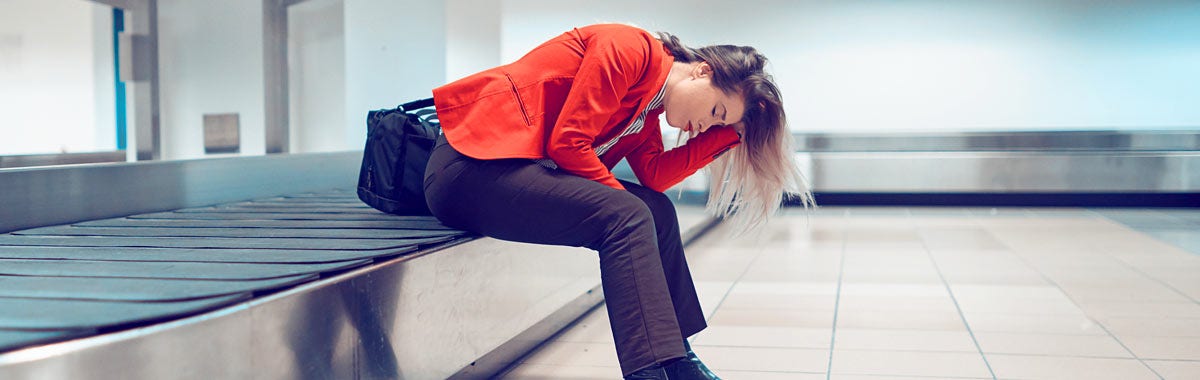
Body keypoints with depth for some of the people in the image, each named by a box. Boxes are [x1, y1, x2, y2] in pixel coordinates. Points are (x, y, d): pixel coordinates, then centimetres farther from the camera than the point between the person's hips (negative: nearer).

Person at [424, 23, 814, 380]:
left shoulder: (647, 107, 15)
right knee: (626, 217, -22)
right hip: (472, 163, -10)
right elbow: (567, 142, -19)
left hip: (524, 167, 10)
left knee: (657, 211, 4)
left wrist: (729, 129, 1)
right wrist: (623, 201, -10)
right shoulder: (630, 49, -14)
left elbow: (654, 174, -1)